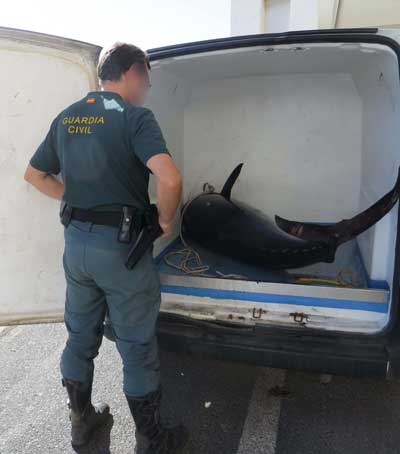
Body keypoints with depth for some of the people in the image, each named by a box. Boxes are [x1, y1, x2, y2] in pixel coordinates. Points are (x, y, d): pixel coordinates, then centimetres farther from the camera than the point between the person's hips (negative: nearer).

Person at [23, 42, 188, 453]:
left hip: (75, 240, 7)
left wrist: (78, 202, 14)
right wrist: (166, 219, -10)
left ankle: (81, 421, 42)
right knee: (136, 346, 8)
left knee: (80, 336, 21)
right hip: (119, 244, -6)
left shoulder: (66, 117, 11)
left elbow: (34, 175, 18)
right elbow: (169, 178, -27)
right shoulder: (134, 115, -11)